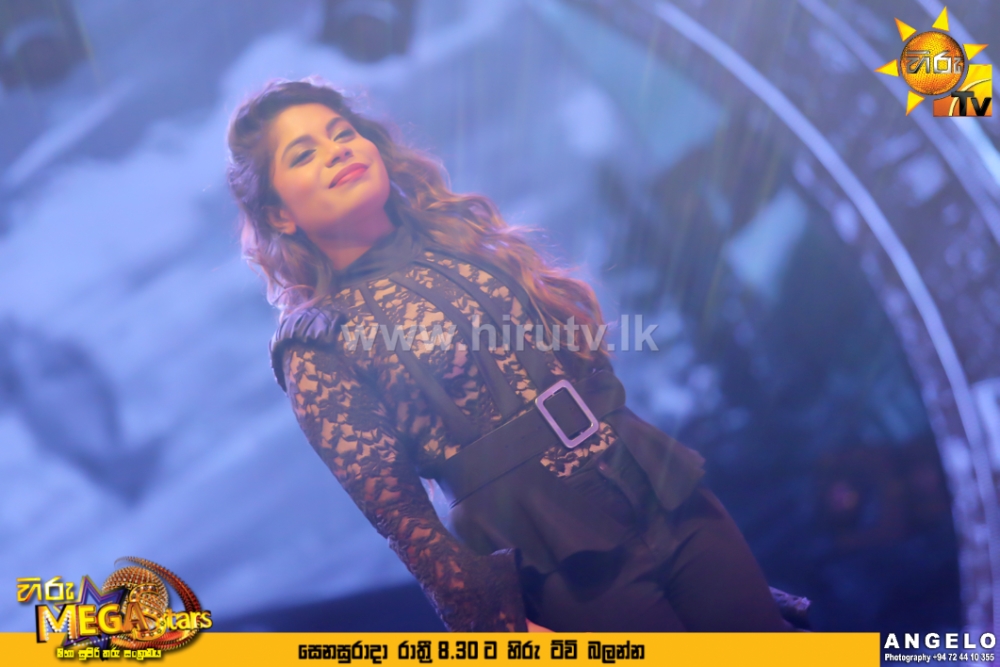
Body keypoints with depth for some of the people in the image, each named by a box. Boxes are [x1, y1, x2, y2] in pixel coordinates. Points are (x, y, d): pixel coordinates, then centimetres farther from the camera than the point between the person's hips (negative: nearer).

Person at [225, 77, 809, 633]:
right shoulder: (316, 344, -4)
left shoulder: (465, 226, 10)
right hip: (560, 566, -4)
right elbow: (397, 511, -5)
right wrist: (503, 624, -8)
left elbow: (585, 355, 12)